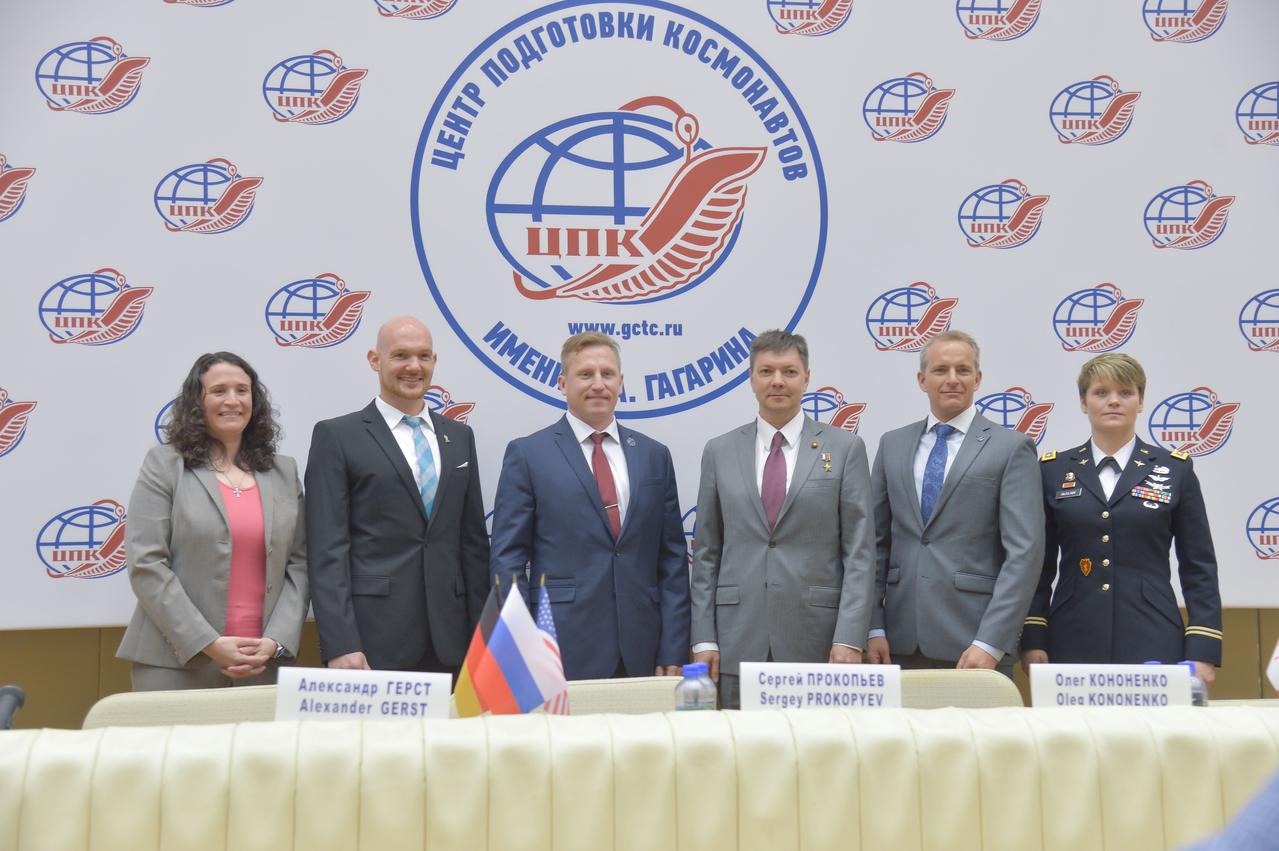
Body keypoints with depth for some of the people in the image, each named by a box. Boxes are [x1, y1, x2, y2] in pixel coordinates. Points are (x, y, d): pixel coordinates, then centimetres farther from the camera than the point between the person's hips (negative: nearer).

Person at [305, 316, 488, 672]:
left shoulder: (459, 436, 13)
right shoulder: (337, 436, 0)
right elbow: (327, 550, -6)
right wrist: (340, 645, -13)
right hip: (372, 641, -4)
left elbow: (474, 541, 14)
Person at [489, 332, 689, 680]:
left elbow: (673, 558, 9)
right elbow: (507, 559, 0)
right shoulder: (527, 454, 1)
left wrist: (673, 652, 2)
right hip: (564, 652, -3)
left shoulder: (654, 455, 10)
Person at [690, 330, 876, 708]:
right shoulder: (720, 451, 8)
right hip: (739, 641, 2)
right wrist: (703, 638, 1)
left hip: (816, 638, -1)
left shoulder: (845, 448, 3)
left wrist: (849, 638, -9)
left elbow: (859, 551, -1)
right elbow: (706, 553, 8)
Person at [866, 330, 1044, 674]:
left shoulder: (1011, 447, -2)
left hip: (972, 641, -3)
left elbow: (1024, 552, -8)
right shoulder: (892, 444, 11)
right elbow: (877, 541, 10)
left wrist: (990, 644, -15)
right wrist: (874, 628, 3)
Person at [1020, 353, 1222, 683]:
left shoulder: (1175, 469, 5)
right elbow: (1039, 566, 8)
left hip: (1153, 643, 0)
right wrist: (1033, 640, 0)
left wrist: (1203, 652, -3)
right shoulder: (1054, 470, 7)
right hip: (1073, 641, 1)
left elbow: (1199, 568, 5)